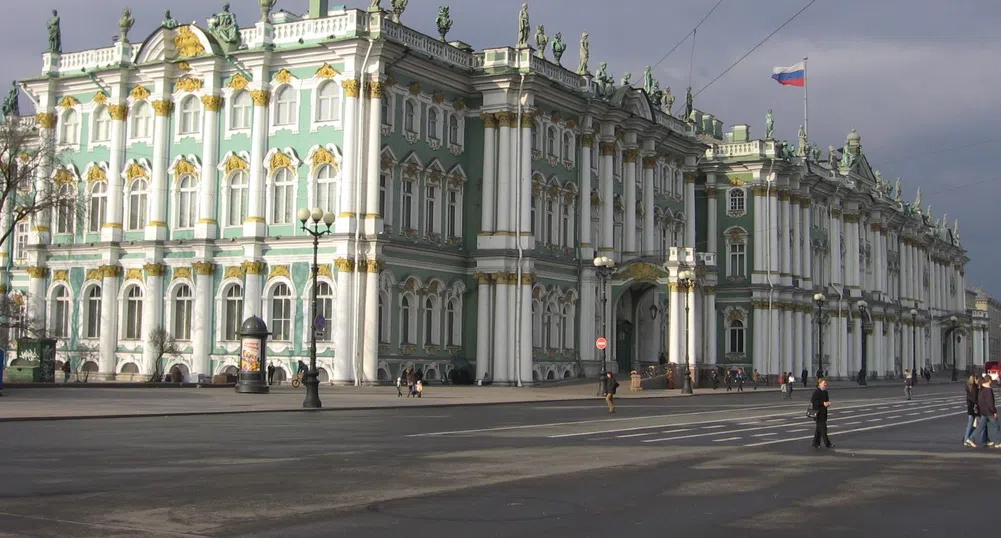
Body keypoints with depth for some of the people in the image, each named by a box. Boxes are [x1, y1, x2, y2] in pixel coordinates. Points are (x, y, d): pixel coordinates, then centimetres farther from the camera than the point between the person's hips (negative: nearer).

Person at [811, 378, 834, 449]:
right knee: (823, 428, -8)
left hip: (824, 413, 9)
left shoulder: (825, 392, 12)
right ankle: (827, 443, -5)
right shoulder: (816, 392, -13)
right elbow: (813, 401, -19)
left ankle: (816, 443, 18)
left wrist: (828, 403, 1)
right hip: (818, 413, -9)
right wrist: (823, 403, -23)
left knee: (819, 428, 12)